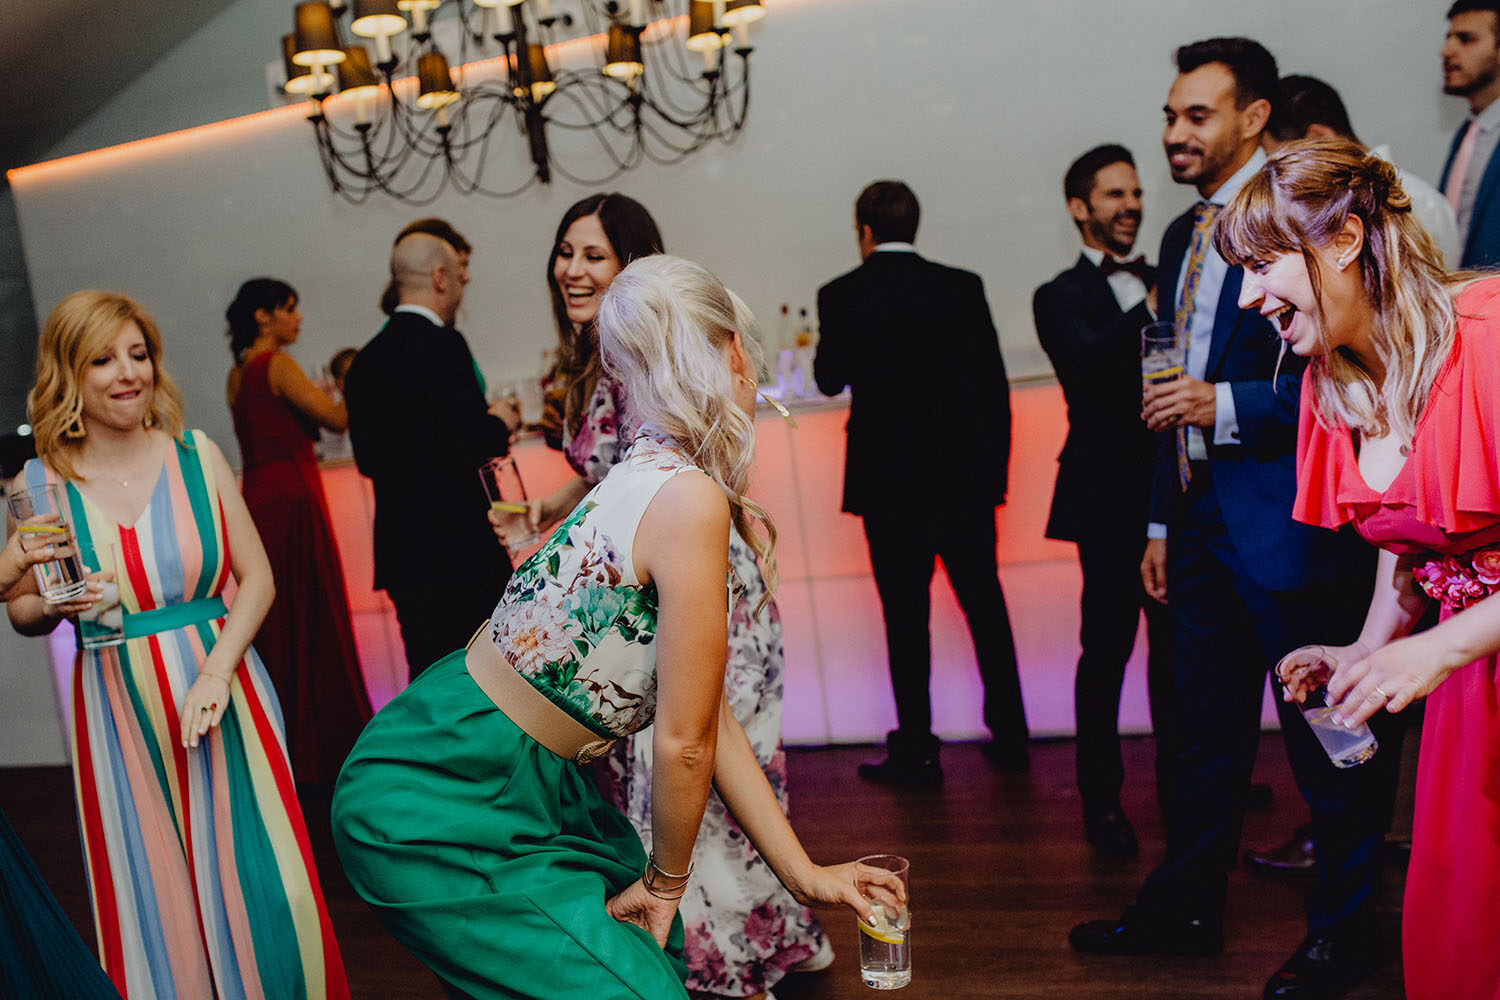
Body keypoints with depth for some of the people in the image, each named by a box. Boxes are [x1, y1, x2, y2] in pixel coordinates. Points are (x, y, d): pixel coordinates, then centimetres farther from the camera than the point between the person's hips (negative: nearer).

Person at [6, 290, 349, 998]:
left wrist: (216, 673, -10)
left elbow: (257, 577, 2)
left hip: (222, 693, 0)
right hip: (119, 713, 0)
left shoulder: (197, 456, 0)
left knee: (260, 890, 0)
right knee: (153, 908, 8)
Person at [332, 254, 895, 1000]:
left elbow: (712, 721, 7)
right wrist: (668, 879, -1)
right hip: (435, 809, -9)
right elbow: (683, 743, -18)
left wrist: (804, 873, 9)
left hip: (519, 781, 9)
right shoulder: (692, 500, -24)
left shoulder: (652, 477, 4)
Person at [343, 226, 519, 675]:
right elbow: (472, 441, -19)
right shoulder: (442, 344, -11)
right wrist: (499, 424, 4)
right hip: (455, 540, -8)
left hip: (399, 549, 8)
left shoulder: (365, 361, 13)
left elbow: (370, 458, 15)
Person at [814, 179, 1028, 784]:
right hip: (965, 475, 2)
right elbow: (994, 384, 1)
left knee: (906, 615, 5)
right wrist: (995, 467, 9)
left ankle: (915, 751, 11)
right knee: (985, 604, 14)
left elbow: (829, 380, 5)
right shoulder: (962, 287, 1)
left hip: (889, 482, -2)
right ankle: (1010, 738, 22)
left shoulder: (842, 296, -4)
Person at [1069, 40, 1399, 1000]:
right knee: (1206, 728, 17)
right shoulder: (1184, 235, 15)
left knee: (1326, 735, 6)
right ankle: (1186, 906, 30)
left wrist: (1228, 406, -22)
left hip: (1287, 521, -8)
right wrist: (1164, 520, 18)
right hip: (1204, 518, 8)